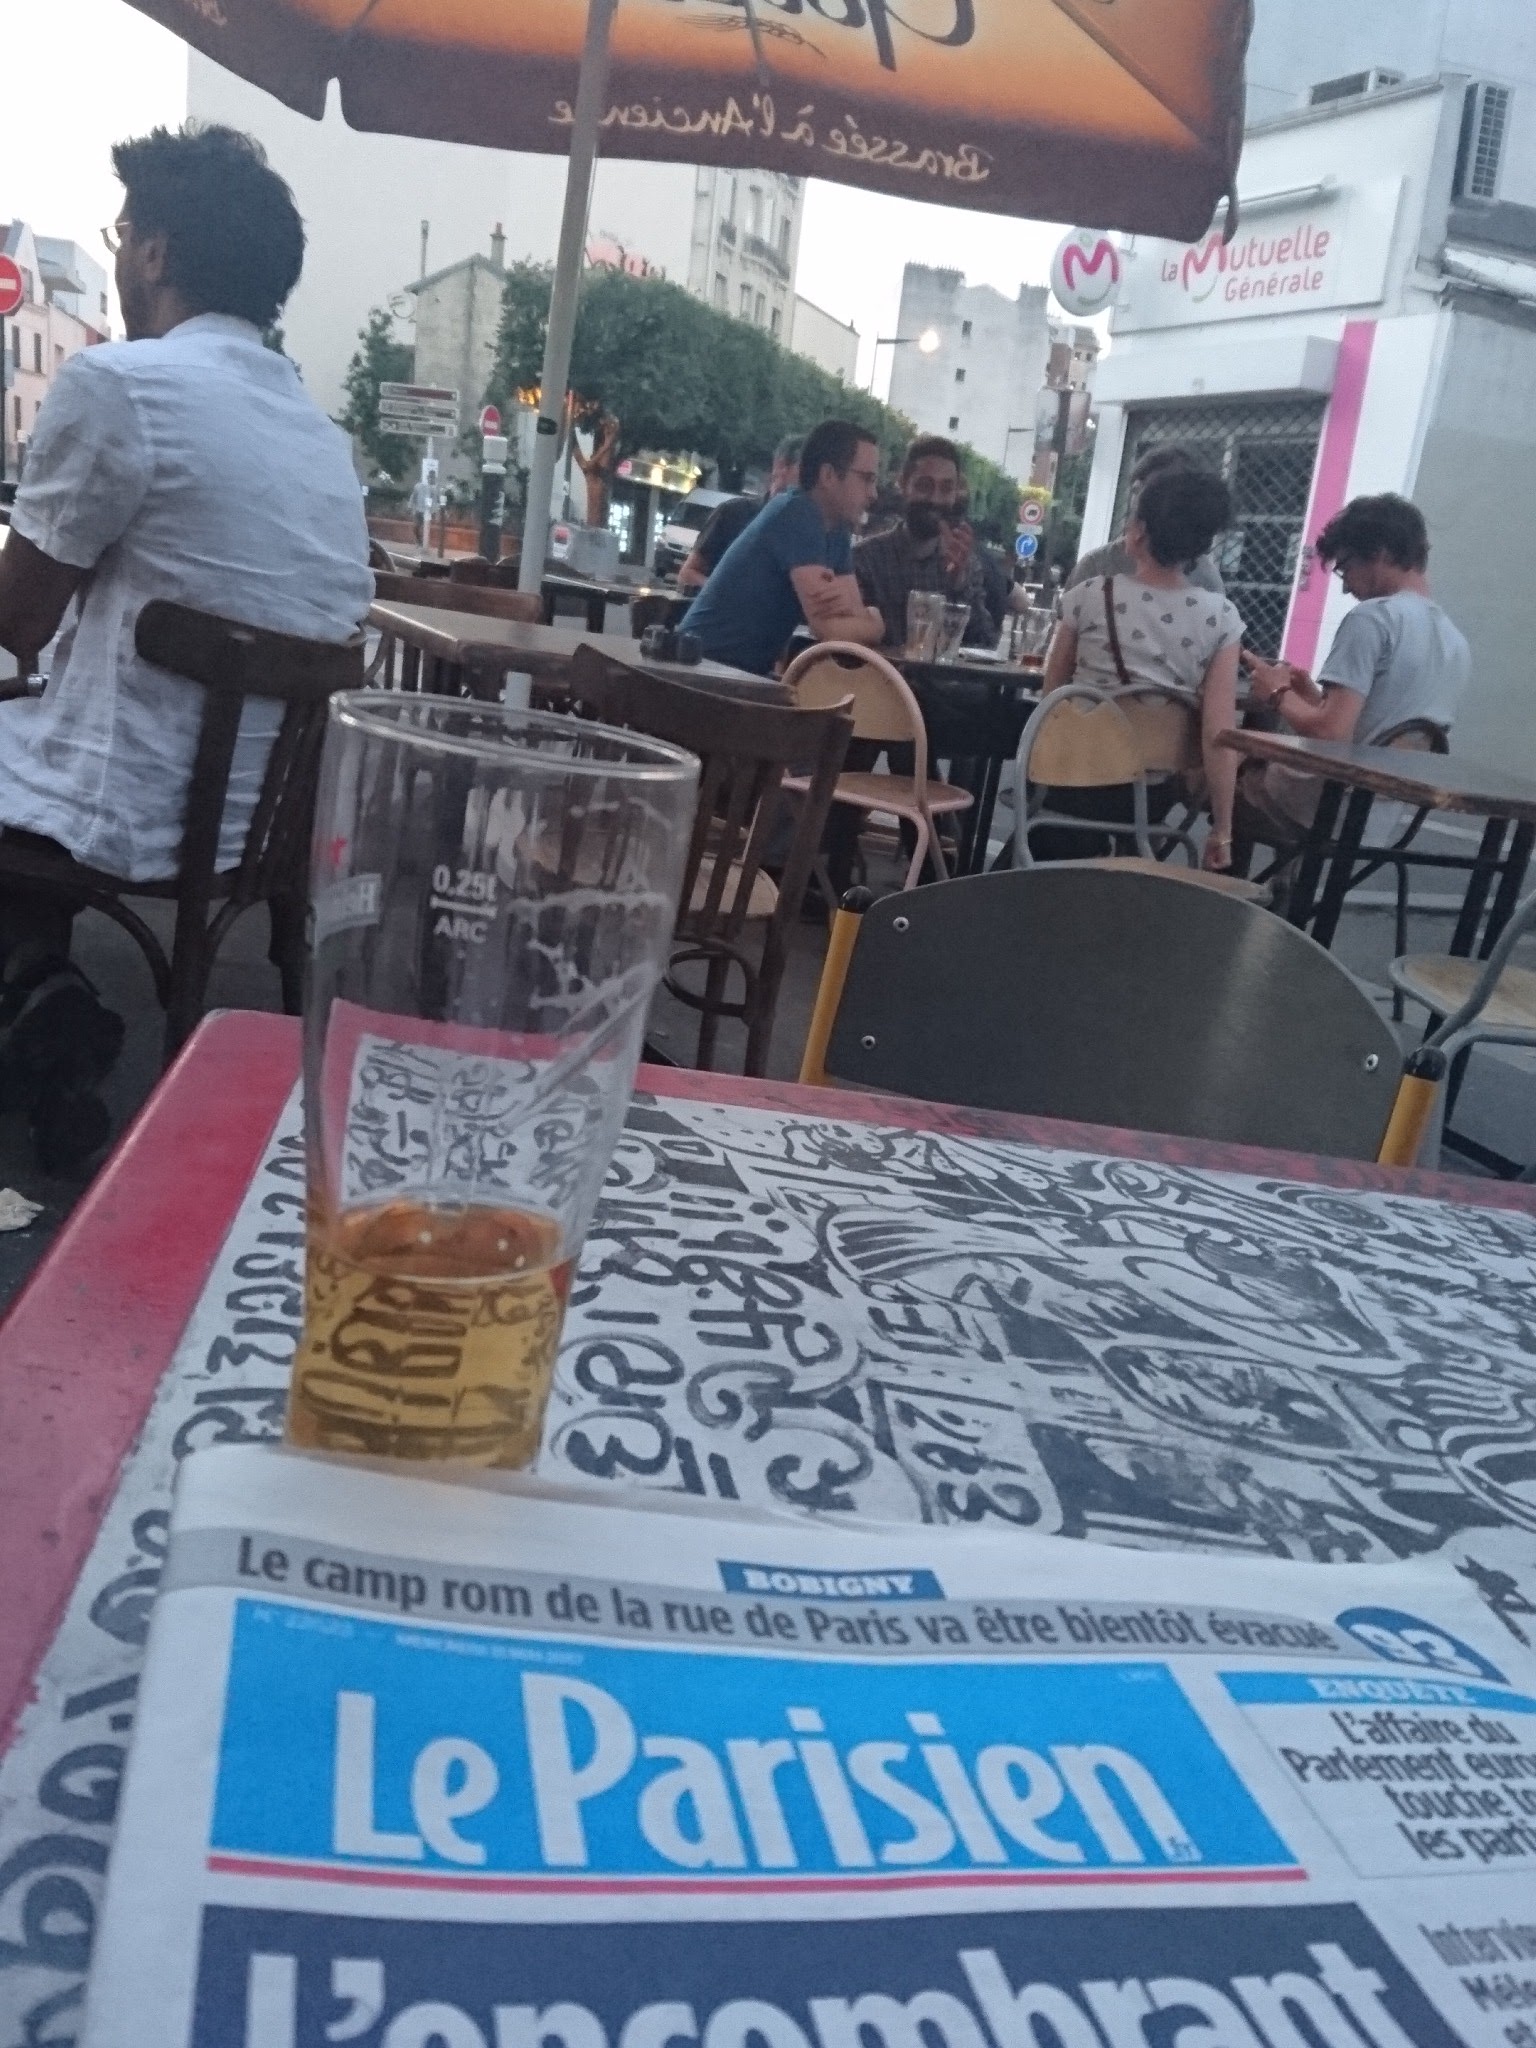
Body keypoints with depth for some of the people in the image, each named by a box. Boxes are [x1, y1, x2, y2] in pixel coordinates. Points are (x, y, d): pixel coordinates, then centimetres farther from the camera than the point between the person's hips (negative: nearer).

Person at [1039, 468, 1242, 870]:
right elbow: (1218, 735, -11)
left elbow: (1054, 689, 3)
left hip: (1078, 780, -2)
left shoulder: (1088, 597, -9)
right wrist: (1222, 829, -5)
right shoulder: (1222, 618, -8)